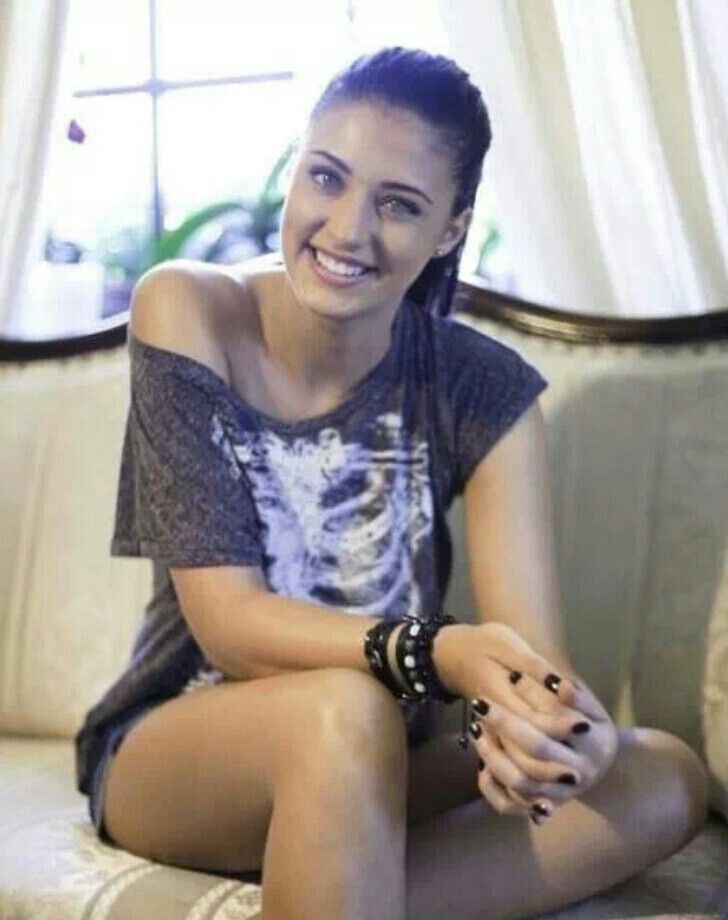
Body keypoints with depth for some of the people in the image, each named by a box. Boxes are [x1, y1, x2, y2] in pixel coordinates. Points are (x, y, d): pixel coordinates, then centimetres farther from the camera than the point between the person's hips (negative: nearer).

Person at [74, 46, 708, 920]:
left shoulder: (481, 389, -9)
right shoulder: (185, 311, -14)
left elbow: (535, 651, -17)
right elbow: (227, 620, -20)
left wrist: (560, 728, -42)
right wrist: (438, 652, -38)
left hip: (376, 773, 4)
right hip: (169, 751, -3)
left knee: (666, 779, -20)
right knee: (343, 708, -36)